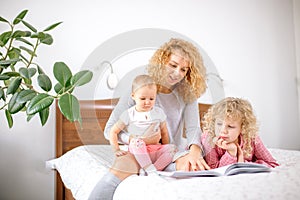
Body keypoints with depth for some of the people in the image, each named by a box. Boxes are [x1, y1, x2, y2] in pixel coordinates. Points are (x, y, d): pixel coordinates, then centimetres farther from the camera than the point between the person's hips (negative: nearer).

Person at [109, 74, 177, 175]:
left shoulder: (158, 112, 8)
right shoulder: (129, 114, -1)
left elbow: (164, 133, 15)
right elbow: (113, 132, 3)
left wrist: (165, 151, 5)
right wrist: (117, 150, -6)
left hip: (155, 150, 3)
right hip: (137, 153, -3)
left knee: (172, 147, -23)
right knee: (136, 141, -35)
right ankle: (150, 170, -33)